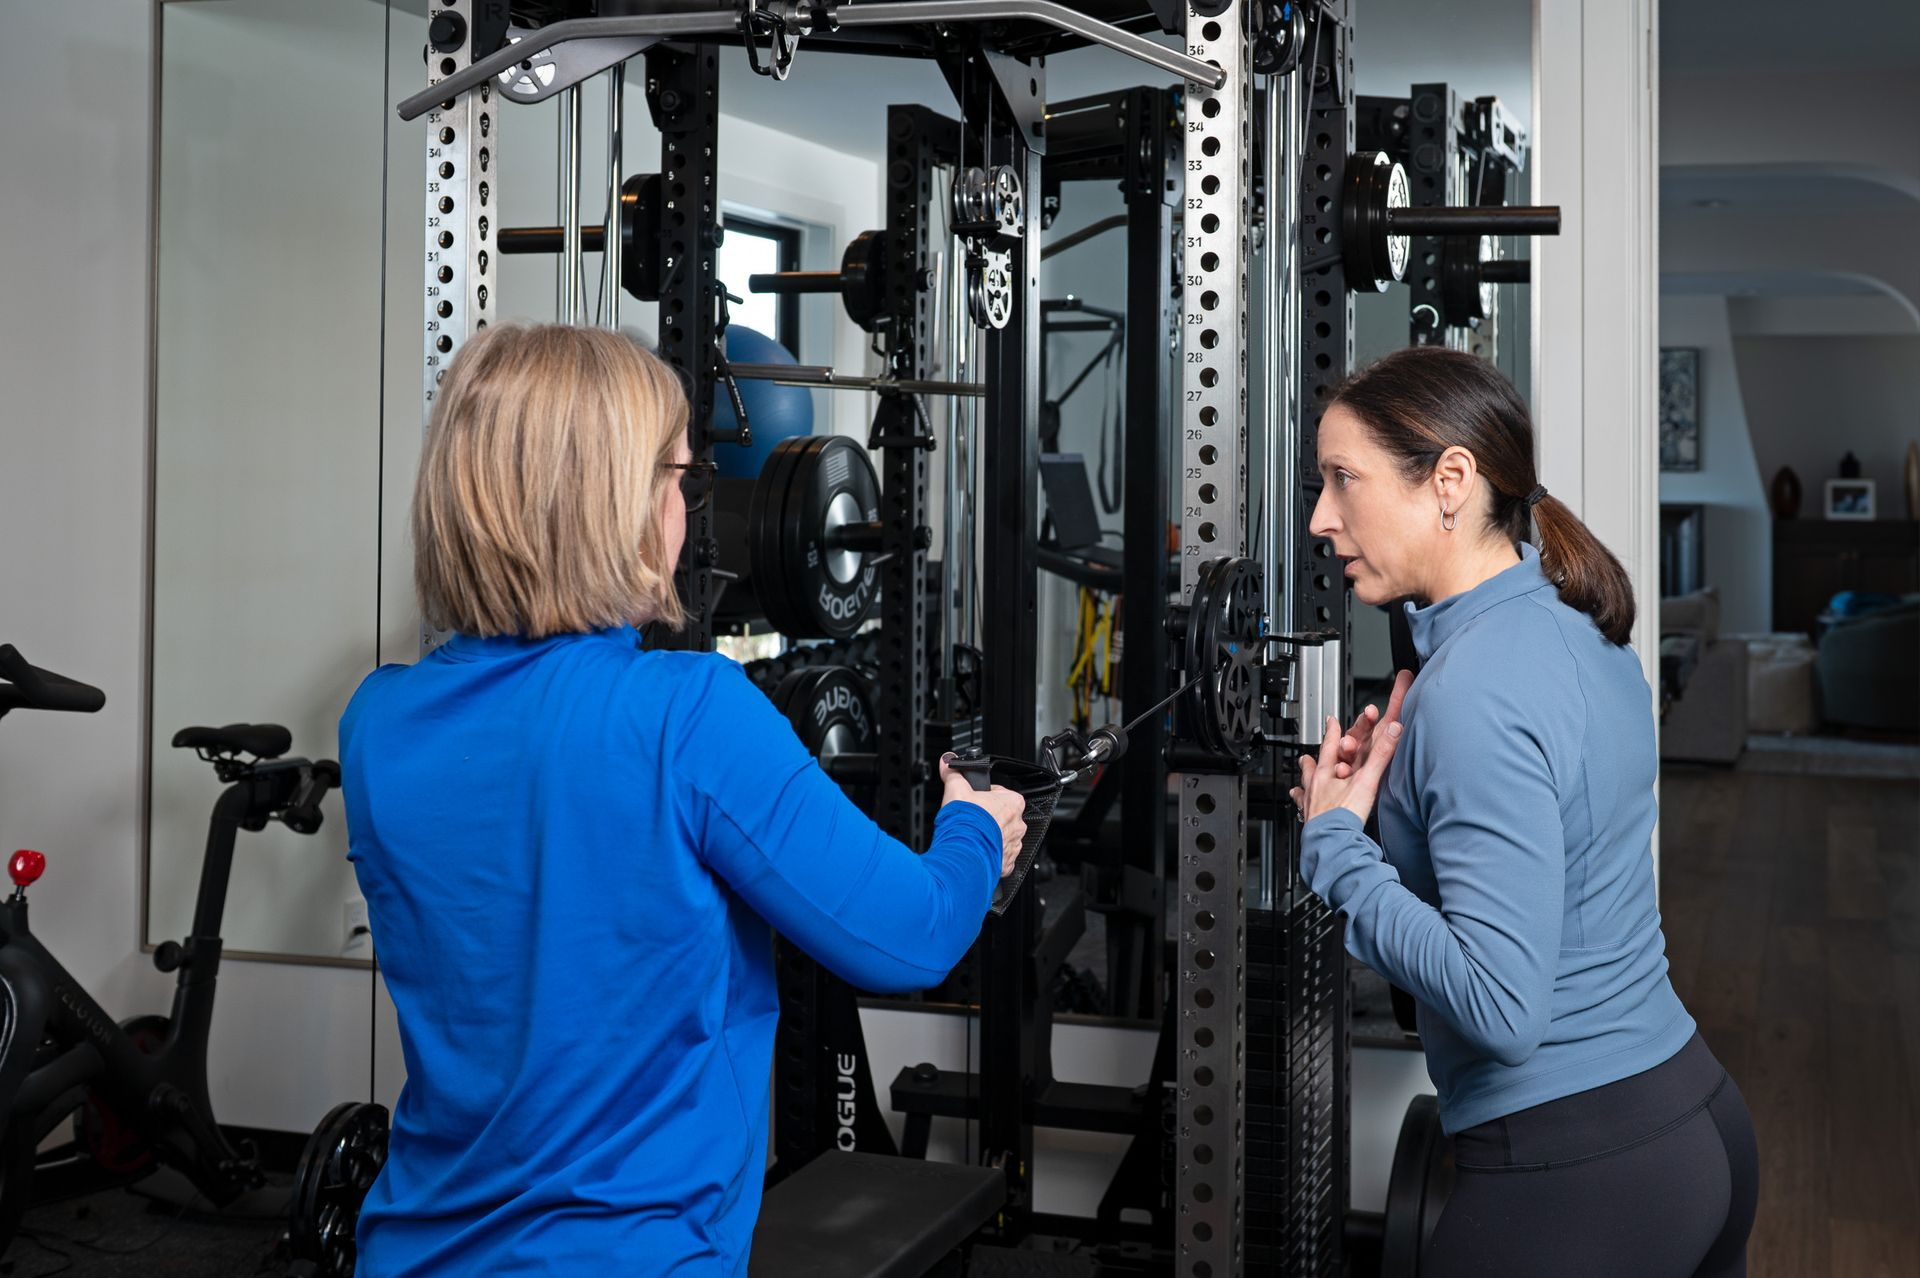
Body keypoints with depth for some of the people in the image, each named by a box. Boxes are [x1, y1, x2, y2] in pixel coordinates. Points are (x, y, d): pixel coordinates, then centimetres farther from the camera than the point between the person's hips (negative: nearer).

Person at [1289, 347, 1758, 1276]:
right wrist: (1396, 780, 6)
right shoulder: (1579, 626, 7)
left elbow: (1500, 1007, -27)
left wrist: (1335, 843, -17)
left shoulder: (1474, 692, -22)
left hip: (1570, 1179, -9)